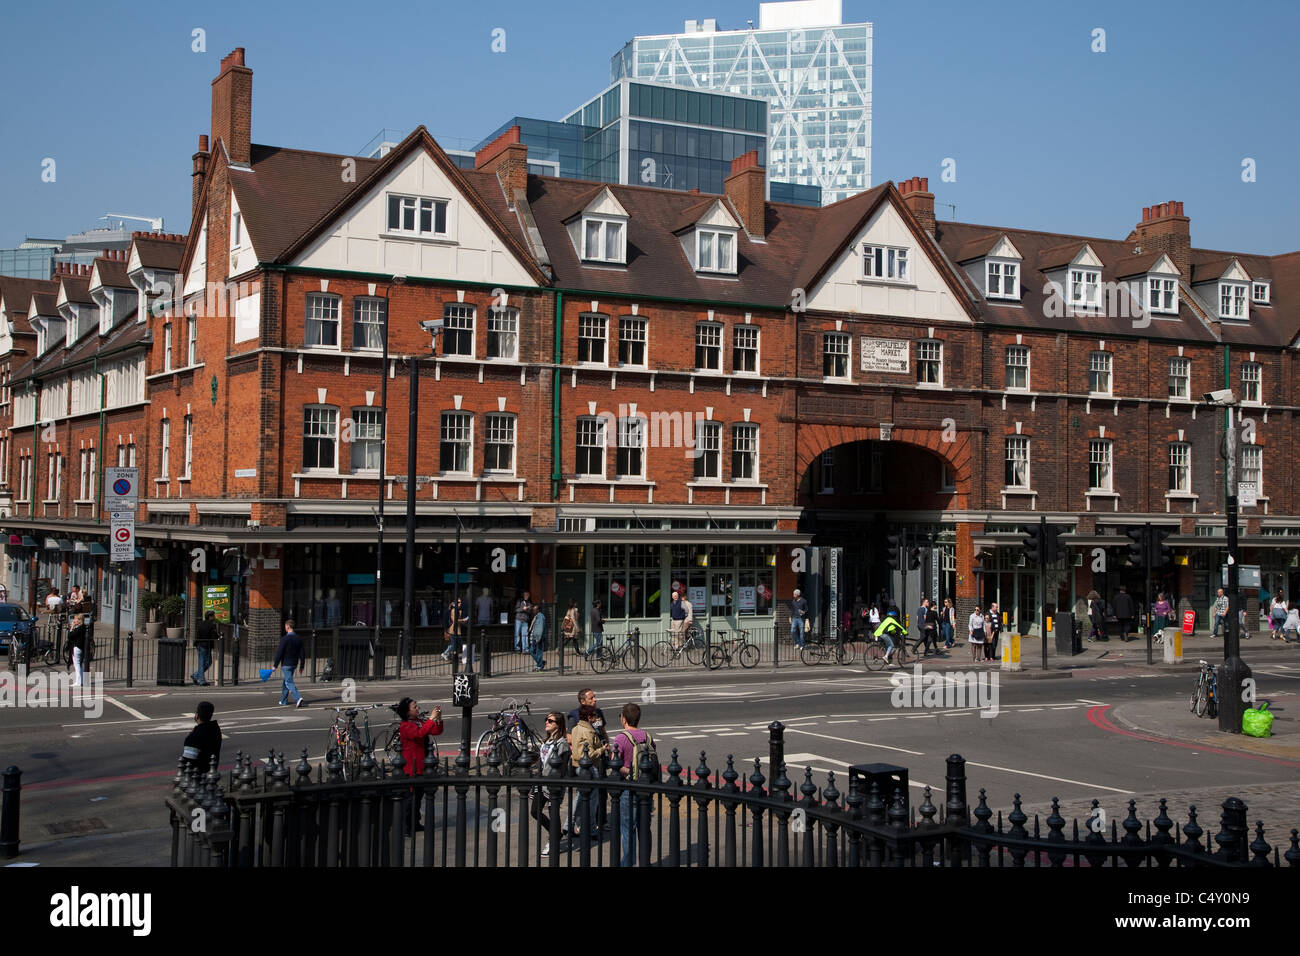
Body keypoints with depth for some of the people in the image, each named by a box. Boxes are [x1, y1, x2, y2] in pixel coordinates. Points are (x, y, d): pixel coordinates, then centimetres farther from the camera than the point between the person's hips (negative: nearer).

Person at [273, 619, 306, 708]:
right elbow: (302, 654, 6)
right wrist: (301, 666, 13)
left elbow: (279, 653, -15)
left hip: (286, 664, -7)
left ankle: (299, 698, -25)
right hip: (294, 664, 7)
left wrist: (275, 665, -8)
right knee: (285, 681, 20)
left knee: (289, 682, -8)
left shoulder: (284, 639, -16)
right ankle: (283, 700, 27)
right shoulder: (299, 639, 4)